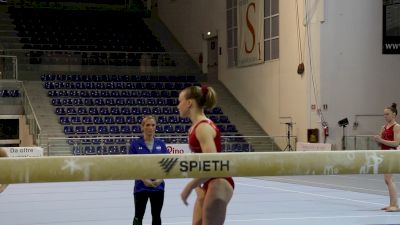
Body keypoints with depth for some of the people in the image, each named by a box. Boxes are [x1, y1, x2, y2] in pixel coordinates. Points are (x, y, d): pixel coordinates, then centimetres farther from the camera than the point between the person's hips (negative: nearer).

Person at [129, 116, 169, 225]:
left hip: (158, 186, 3)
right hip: (141, 186, -3)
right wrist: (144, 179, -18)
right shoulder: (136, 144, -4)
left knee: (156, 216, 9)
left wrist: (160, 179, -12)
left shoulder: (161, 144, 5)